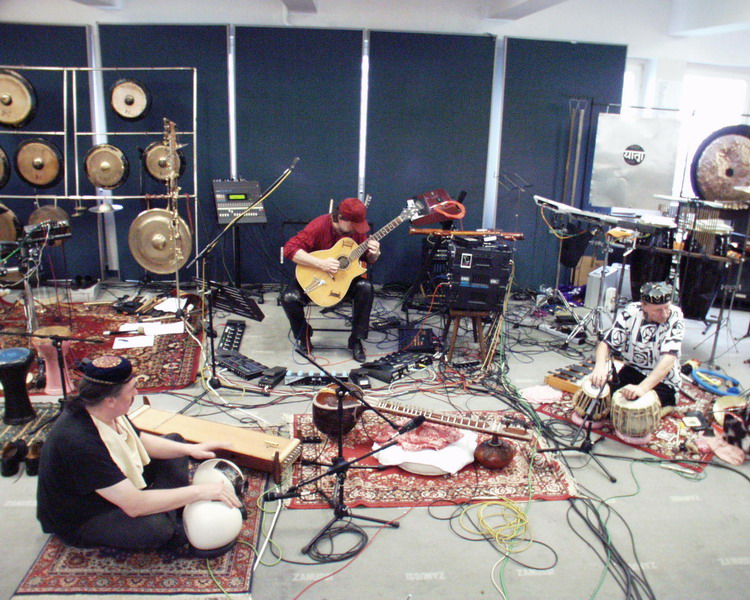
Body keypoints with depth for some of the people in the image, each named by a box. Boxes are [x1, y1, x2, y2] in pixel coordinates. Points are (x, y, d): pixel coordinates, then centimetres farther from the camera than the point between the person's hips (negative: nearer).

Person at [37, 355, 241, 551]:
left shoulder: (106, 411, -12)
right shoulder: (79, 443, -38)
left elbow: (141, 440, 7)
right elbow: (135, 505, -36)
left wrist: (189, 449, -5)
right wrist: (198, 491, -30)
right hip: (80, 523, -9)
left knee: (174, 440, 9)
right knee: (155, 525, -35)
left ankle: (179, 513, -3)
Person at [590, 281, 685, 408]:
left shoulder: (675, 317, -22)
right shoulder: (631, 312, -12)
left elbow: (669, 359, -33)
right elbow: (606, 343, -11)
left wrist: (642, 388, -47)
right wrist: (600, 366, -34)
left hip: (662, 381, -3)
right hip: (632, 371, 3)